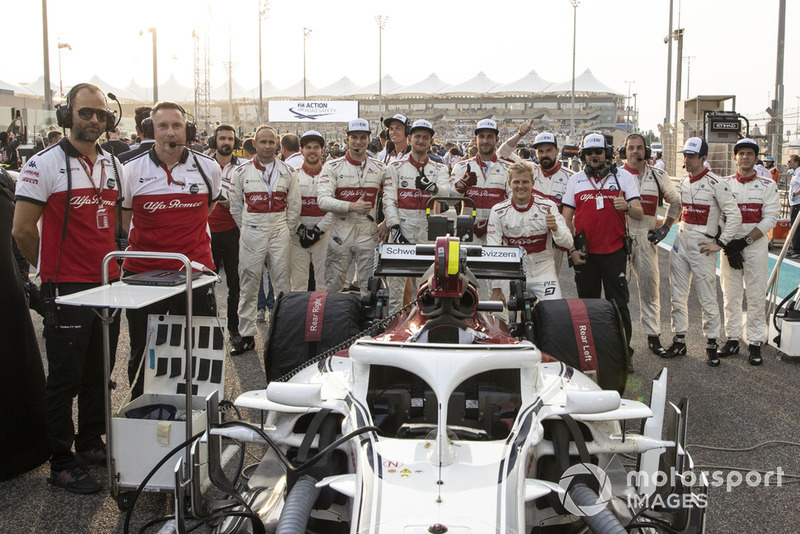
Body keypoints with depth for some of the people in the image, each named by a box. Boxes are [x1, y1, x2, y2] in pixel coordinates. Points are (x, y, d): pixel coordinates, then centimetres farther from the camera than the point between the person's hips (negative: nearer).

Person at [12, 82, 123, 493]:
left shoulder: (114, 165, 11)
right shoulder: (45, 164, -9)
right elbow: (22, 230, -7)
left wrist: (111, 263, 14)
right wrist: (53, 270, 2)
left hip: (108, 285, 6)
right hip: (66, 289, -6)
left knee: (99, 372, 15)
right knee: (65, 377, 2)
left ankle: (91, 444, 31)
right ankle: (62, 464, 14)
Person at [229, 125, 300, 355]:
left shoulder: (287, 172, 6)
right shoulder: (242, 172, 3)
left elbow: (294, 205, 10)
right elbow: (235, 206, 10)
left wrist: (287, 230, 6)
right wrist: (247, 229, 9)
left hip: (280, 233, 1)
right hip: (251, 234, 0)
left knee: (283, 284, 3)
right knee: (249, 285, 3)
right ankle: (246, 335, 12)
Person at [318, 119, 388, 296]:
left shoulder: (380, 168, 8)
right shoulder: (332, 167, 0)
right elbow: (323, 200, -11)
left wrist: (387, 223, 1)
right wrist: (352, 206, -23)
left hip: (369, 235, 1)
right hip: (340, 236, -1)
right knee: (332, 288, 5)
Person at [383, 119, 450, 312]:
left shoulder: (439, 169, 10)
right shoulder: (396, 167, 6)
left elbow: (446, 192, -11)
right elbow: (389, 200, -1)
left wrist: (432, 187, -33)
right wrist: (394, 228, -12)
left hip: (430, 229, 2)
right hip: (402, 226, -1)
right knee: (397, 273, -1)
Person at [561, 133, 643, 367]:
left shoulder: (624, 176, 5)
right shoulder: (575, 180, 9)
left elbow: (639, 214, 1)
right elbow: (566, 218, 8)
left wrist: (627, 206, -22)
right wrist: (572, 249, -1)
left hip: (615, 251, -1)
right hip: (585, 253, 2)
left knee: (618, 303, -1)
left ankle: (624, 351, 7)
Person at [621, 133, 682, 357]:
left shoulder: (658, 176, 10)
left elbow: (676, 200, 20)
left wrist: (665, 227, 10)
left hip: (646, 237, 1)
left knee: (650, 286, 2)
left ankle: (653, 336, 12)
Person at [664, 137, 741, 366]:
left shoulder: (716, 183, -10)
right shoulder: (683, 182, 10)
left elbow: (734, 215, -11)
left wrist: (720, 243, -11)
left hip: (703, 246, -6)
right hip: (680, 243, 6)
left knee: (708, 298, 0)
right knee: (677, 295, 9)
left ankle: (712, 345, 12)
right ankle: (679, 340, 20)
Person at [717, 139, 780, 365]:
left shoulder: (767, 185, 2)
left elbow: (770, 218, -5)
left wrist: (745, 241, -14)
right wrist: (729, 247, -9)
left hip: (756, 245, -1)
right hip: (729, 244, 1)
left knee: (756, 295, 0)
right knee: (730, 294, 5)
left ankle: (755, 343, 8)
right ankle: (732, 339, 15)